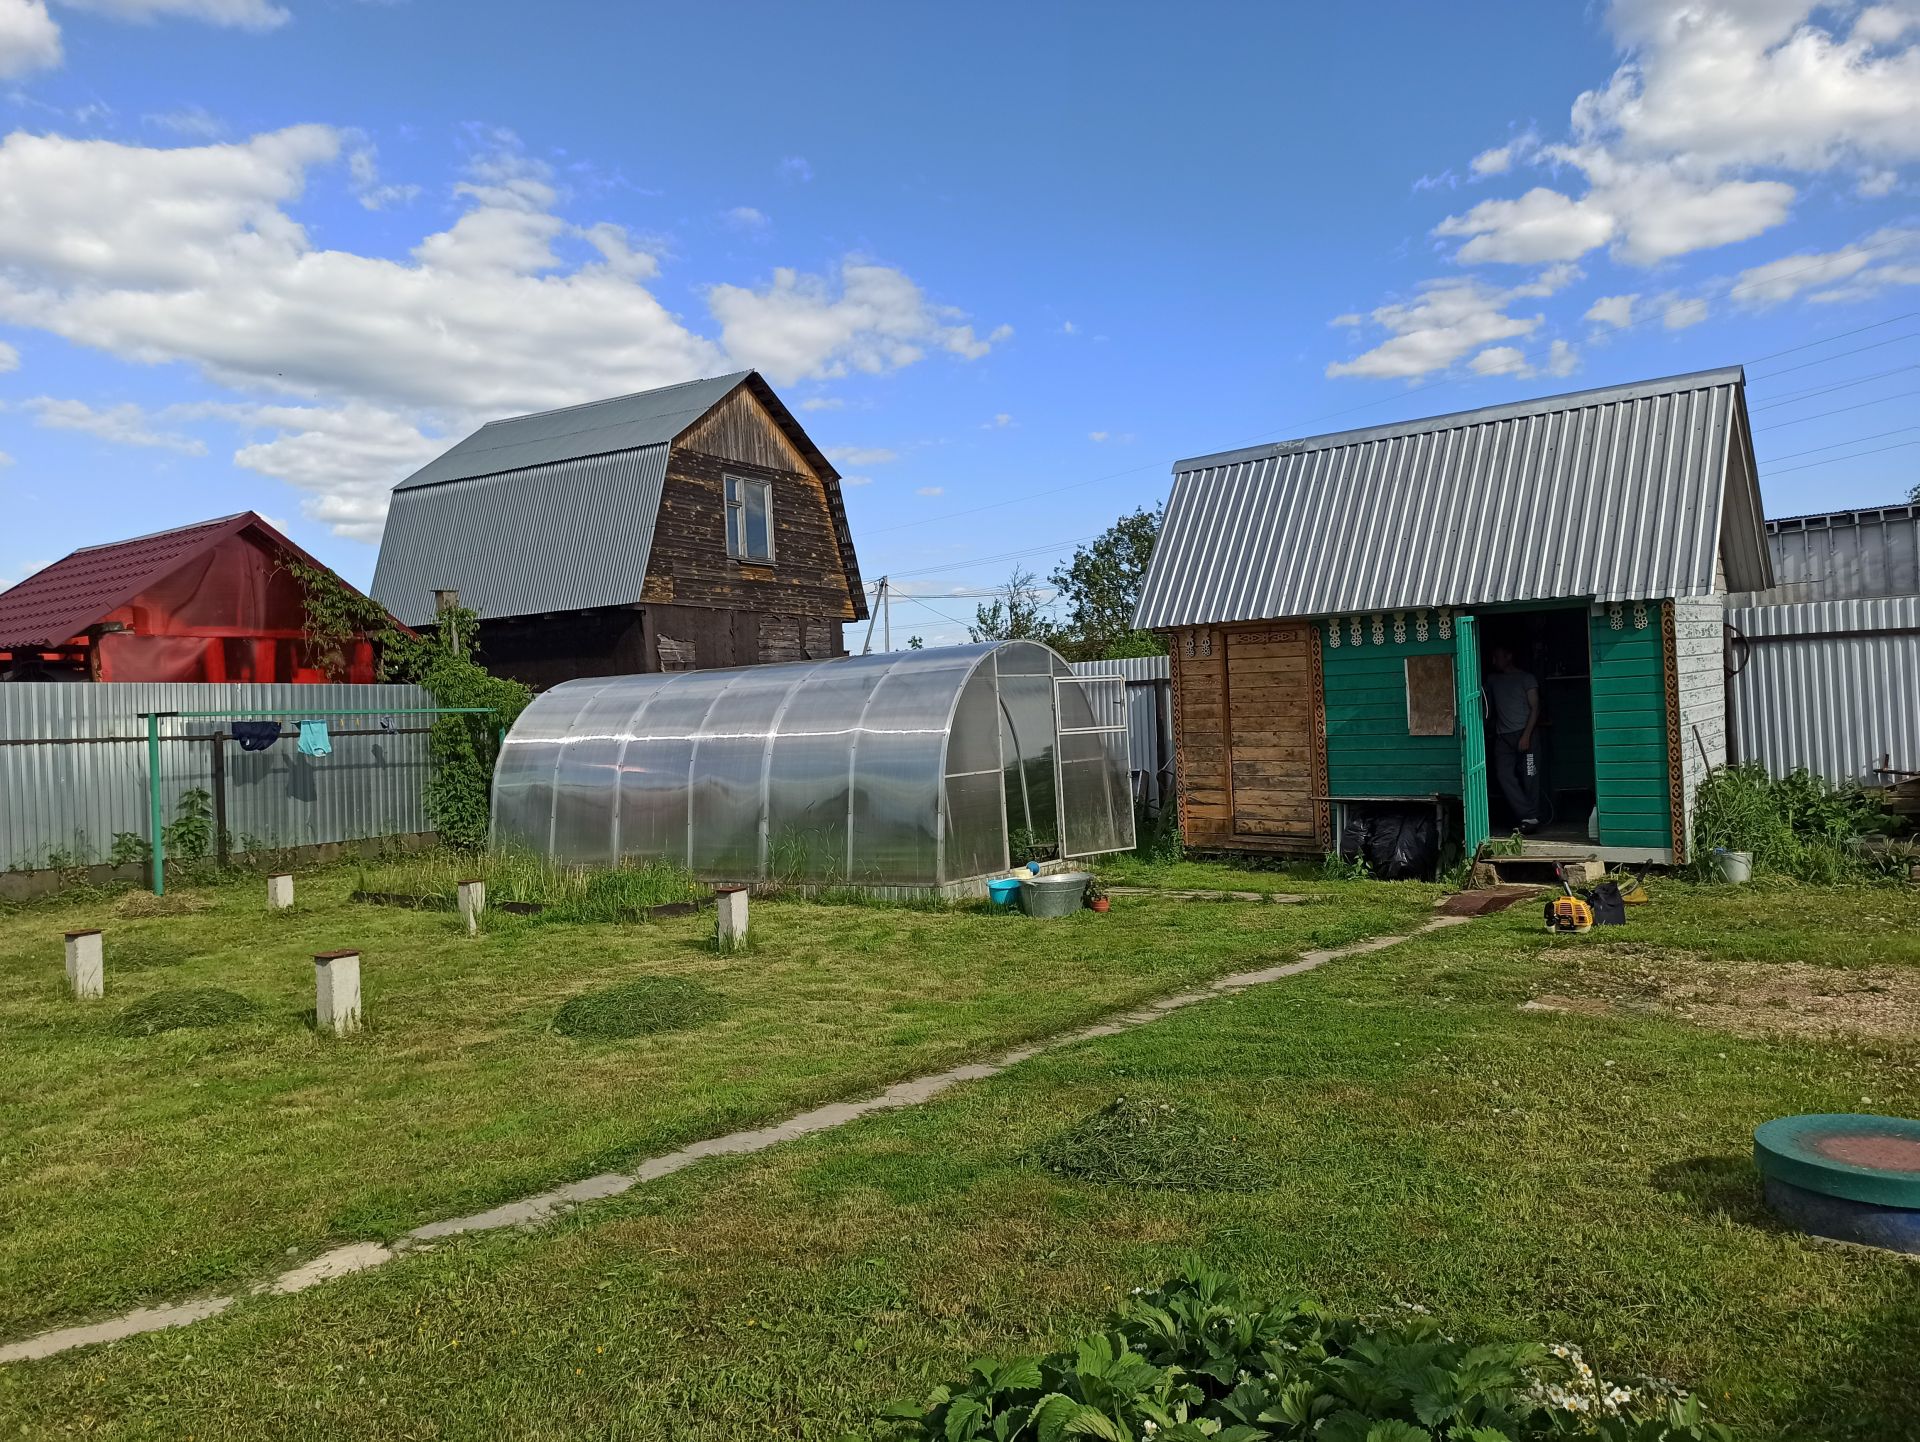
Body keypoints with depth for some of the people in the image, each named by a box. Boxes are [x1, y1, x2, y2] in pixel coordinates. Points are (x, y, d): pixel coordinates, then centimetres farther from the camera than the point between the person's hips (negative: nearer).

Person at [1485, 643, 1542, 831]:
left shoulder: (1526, 678, 1)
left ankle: (1531, 817, 3)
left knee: (1529, 778, -4)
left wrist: (1526, 736, -14)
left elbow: (1535, 708, -4)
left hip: (1523, 734, -4)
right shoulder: (1492, 679, 14)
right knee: (1504, 776, -9)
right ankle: (1529, 816, -10)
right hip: (1502, 736, 4)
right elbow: (1489, 707, 20)